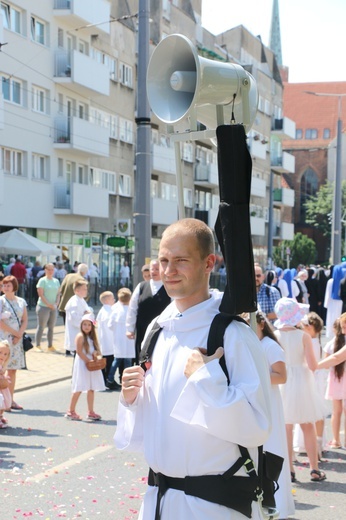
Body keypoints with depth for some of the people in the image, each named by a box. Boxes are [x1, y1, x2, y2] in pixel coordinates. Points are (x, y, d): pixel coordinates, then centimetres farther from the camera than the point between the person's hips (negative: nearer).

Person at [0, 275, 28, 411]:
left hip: (17, 340, 5)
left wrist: (19, 335, -8)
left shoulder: (21, 302, 10)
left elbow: (25, 320, 8)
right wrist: (15, 332, -10)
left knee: (13, 370, 7)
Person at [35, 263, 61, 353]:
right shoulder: (42, 280, -5)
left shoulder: (56, 281, 12)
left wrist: (56, 304, -3)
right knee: (41, 327, -3)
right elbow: (41, 294, -11)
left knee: (51, 327, 8)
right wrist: (49, 304, -15)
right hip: (43, 306, -6)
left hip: (54, 307, 6)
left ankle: (50, 346, 14)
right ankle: (37, 345, 2)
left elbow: (58, 293, 13)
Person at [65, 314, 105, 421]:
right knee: (79, 389, -4)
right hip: (82, 365, -7)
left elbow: (98, 351, 14)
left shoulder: (92, 337, 13)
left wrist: (96, 353, -10)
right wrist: (89, 361, -17)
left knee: (91, 389, 8)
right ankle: (71, 411, 5)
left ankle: (91, 412, 14)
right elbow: (79, 352, -15)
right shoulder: (80, 336, -10)